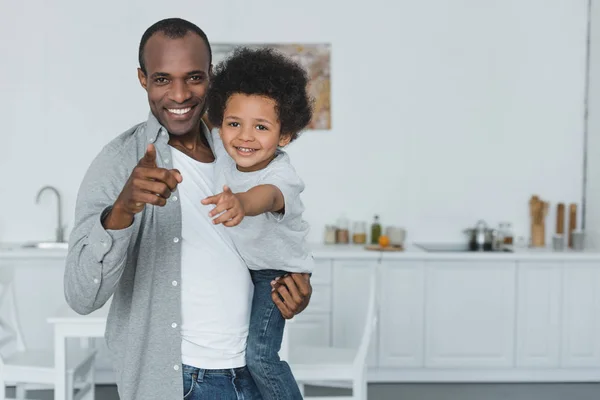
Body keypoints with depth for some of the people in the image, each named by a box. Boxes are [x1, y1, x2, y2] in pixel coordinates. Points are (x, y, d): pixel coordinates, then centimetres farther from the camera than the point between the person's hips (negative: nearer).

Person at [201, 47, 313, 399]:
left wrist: (240, 203, -81)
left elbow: (268, 196, -61)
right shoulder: (220, 149, -17)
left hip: (276, 270, -7)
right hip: (234, 264, 7)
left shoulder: (283, 176, -35)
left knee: (260, 356, -16)